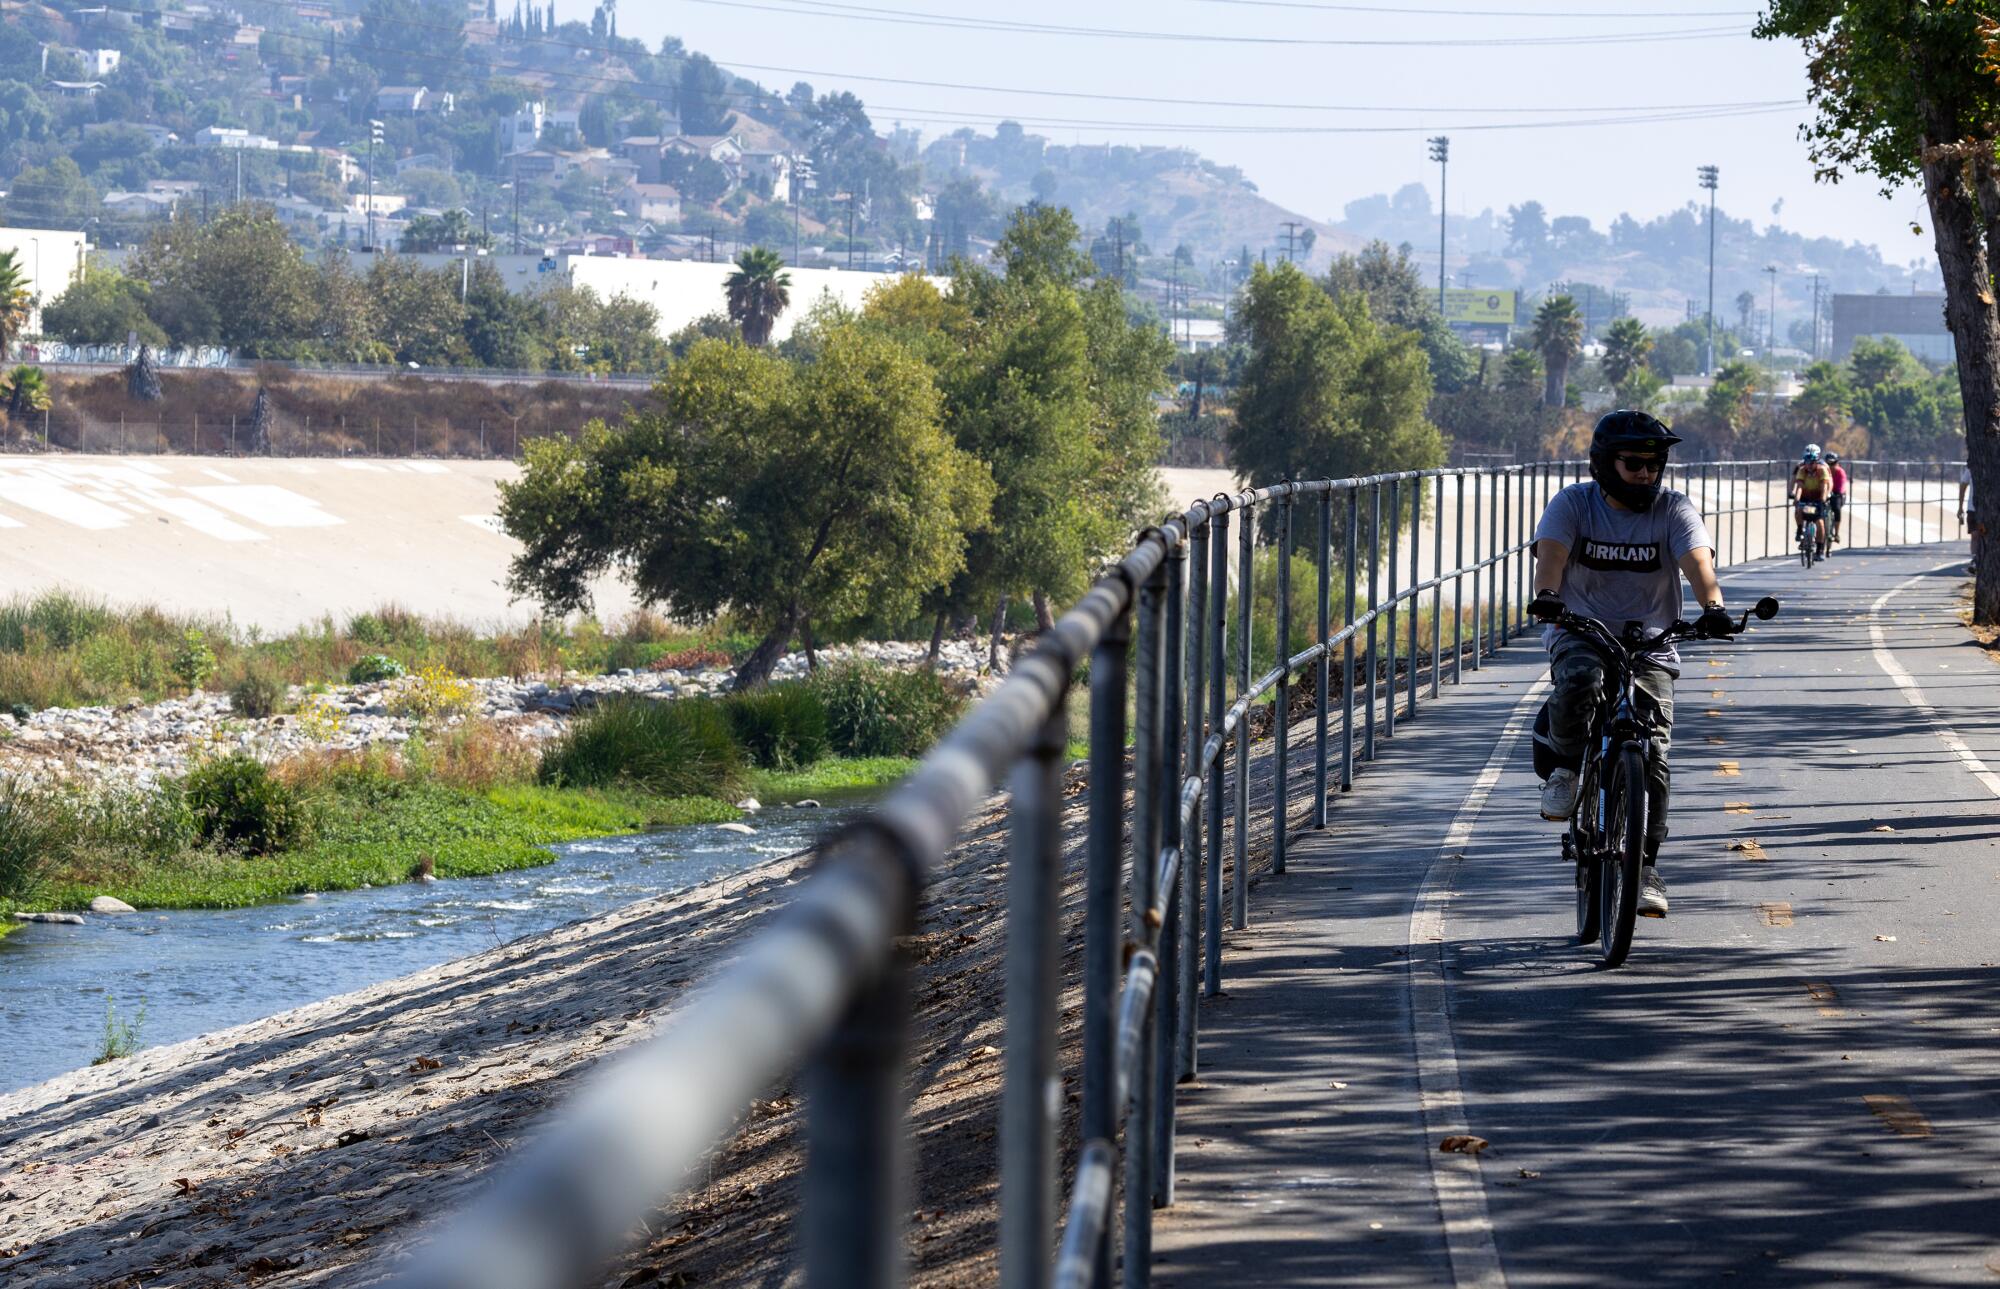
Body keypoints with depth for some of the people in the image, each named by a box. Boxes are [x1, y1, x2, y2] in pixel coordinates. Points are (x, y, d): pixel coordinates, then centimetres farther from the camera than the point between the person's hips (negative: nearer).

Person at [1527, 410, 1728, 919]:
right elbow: (1552, 551, -17)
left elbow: (1697, 561, -16)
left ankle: (1645, 868, -2)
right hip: (1580, 634, -1)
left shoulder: (1674, 510, 1)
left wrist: (1713, 607, -37)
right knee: (1581, 683, -36)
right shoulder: (1574, 503, 0)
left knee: (1651, 754, -12)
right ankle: (1563, 764, -6)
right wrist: (1547, 595, -40)